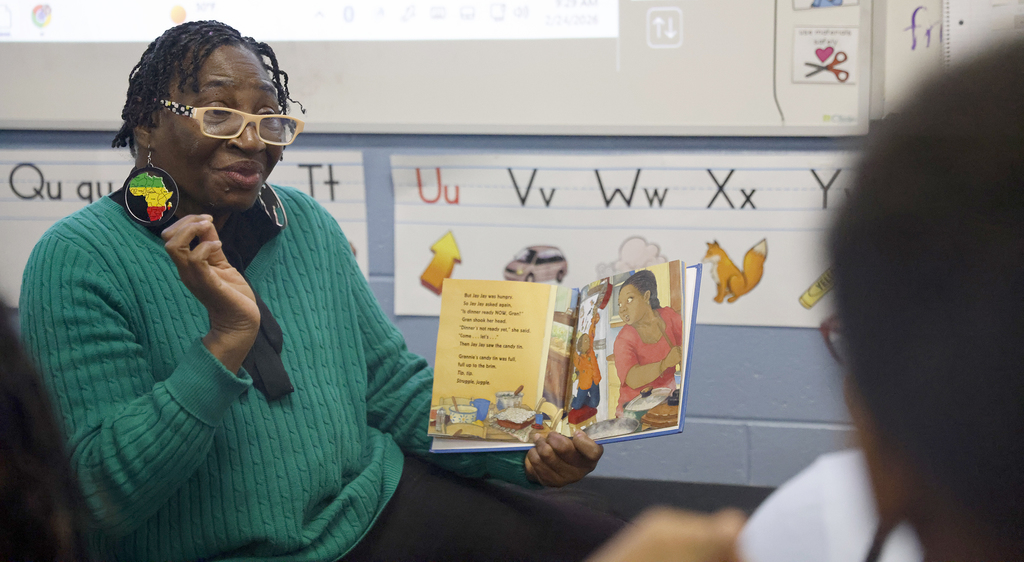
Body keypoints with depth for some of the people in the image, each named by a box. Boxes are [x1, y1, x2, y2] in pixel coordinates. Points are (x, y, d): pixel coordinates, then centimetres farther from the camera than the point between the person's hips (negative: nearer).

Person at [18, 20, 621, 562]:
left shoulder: (307, 225, 9)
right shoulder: (80, 260, -10)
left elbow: (394, 383, 14)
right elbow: (103, 496, -15)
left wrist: (529, 450, -2)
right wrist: (227, 339, -25)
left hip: (379, 506, 6)